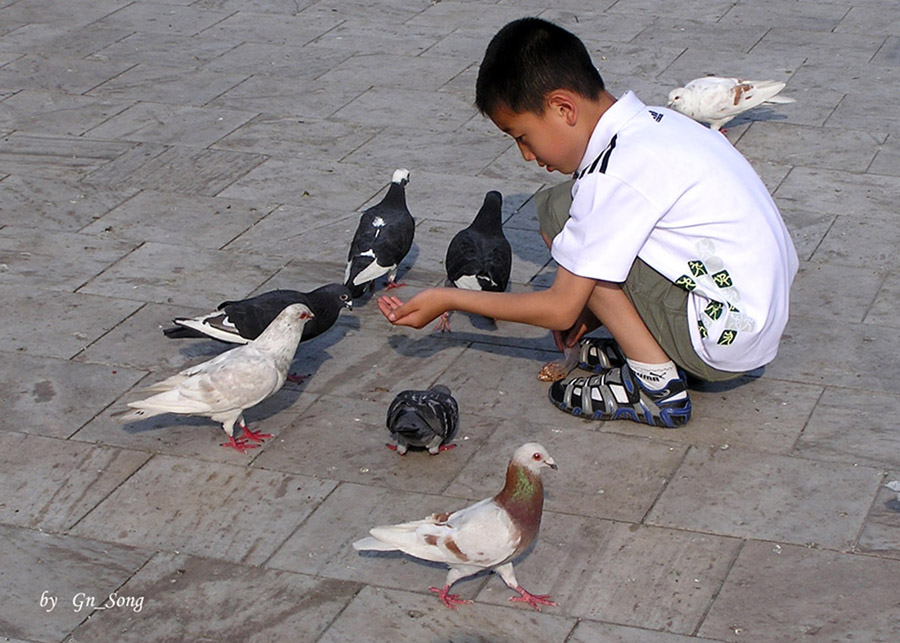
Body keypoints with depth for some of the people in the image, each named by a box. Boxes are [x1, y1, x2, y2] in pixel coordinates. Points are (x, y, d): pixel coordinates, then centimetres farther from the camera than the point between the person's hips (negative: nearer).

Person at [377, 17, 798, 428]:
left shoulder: (615, 172, -20)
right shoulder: (653, 123, 7)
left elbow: (562, 310, -15)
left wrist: (448, 300, -7)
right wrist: (596, 308, 13)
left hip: (726, 341, -10)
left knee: (557, 211, -9)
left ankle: (655, 383, -8)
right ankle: (653, 349, 9)